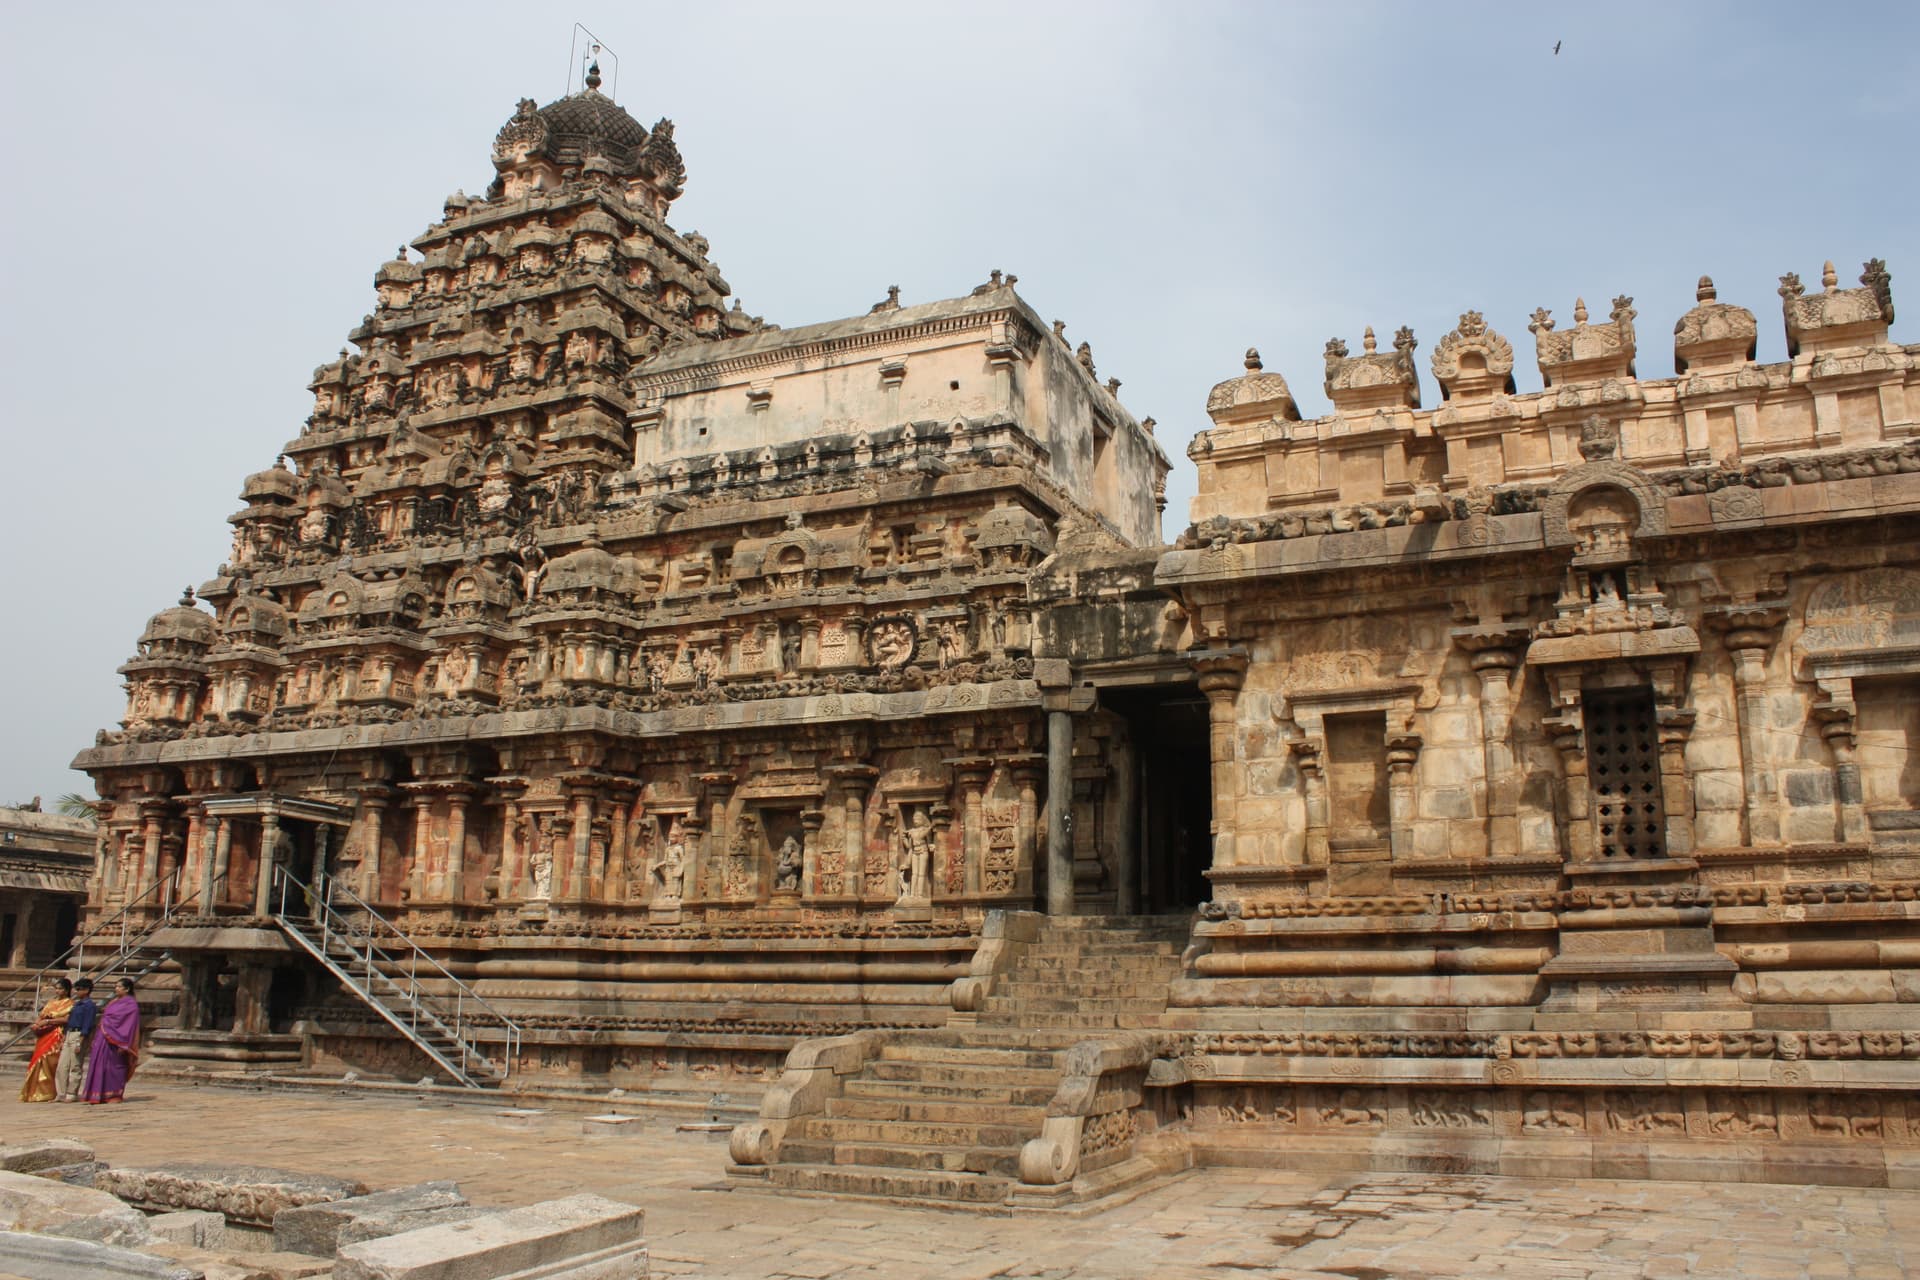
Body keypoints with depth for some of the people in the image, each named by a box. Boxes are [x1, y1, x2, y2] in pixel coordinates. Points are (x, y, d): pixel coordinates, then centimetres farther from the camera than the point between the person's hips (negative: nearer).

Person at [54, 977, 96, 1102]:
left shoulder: (89, 1005, -9)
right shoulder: (76, 1004, 17)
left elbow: (86, 1026, -14)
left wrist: (80, 1043, -19)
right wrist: (63, 1040, 17)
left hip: (79, 1035, -9)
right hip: (69, 1035, 9)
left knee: (75, 1067, -3)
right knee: (61, 1067, 6)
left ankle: (72, 1095, 2)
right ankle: (62, 1094, 11)